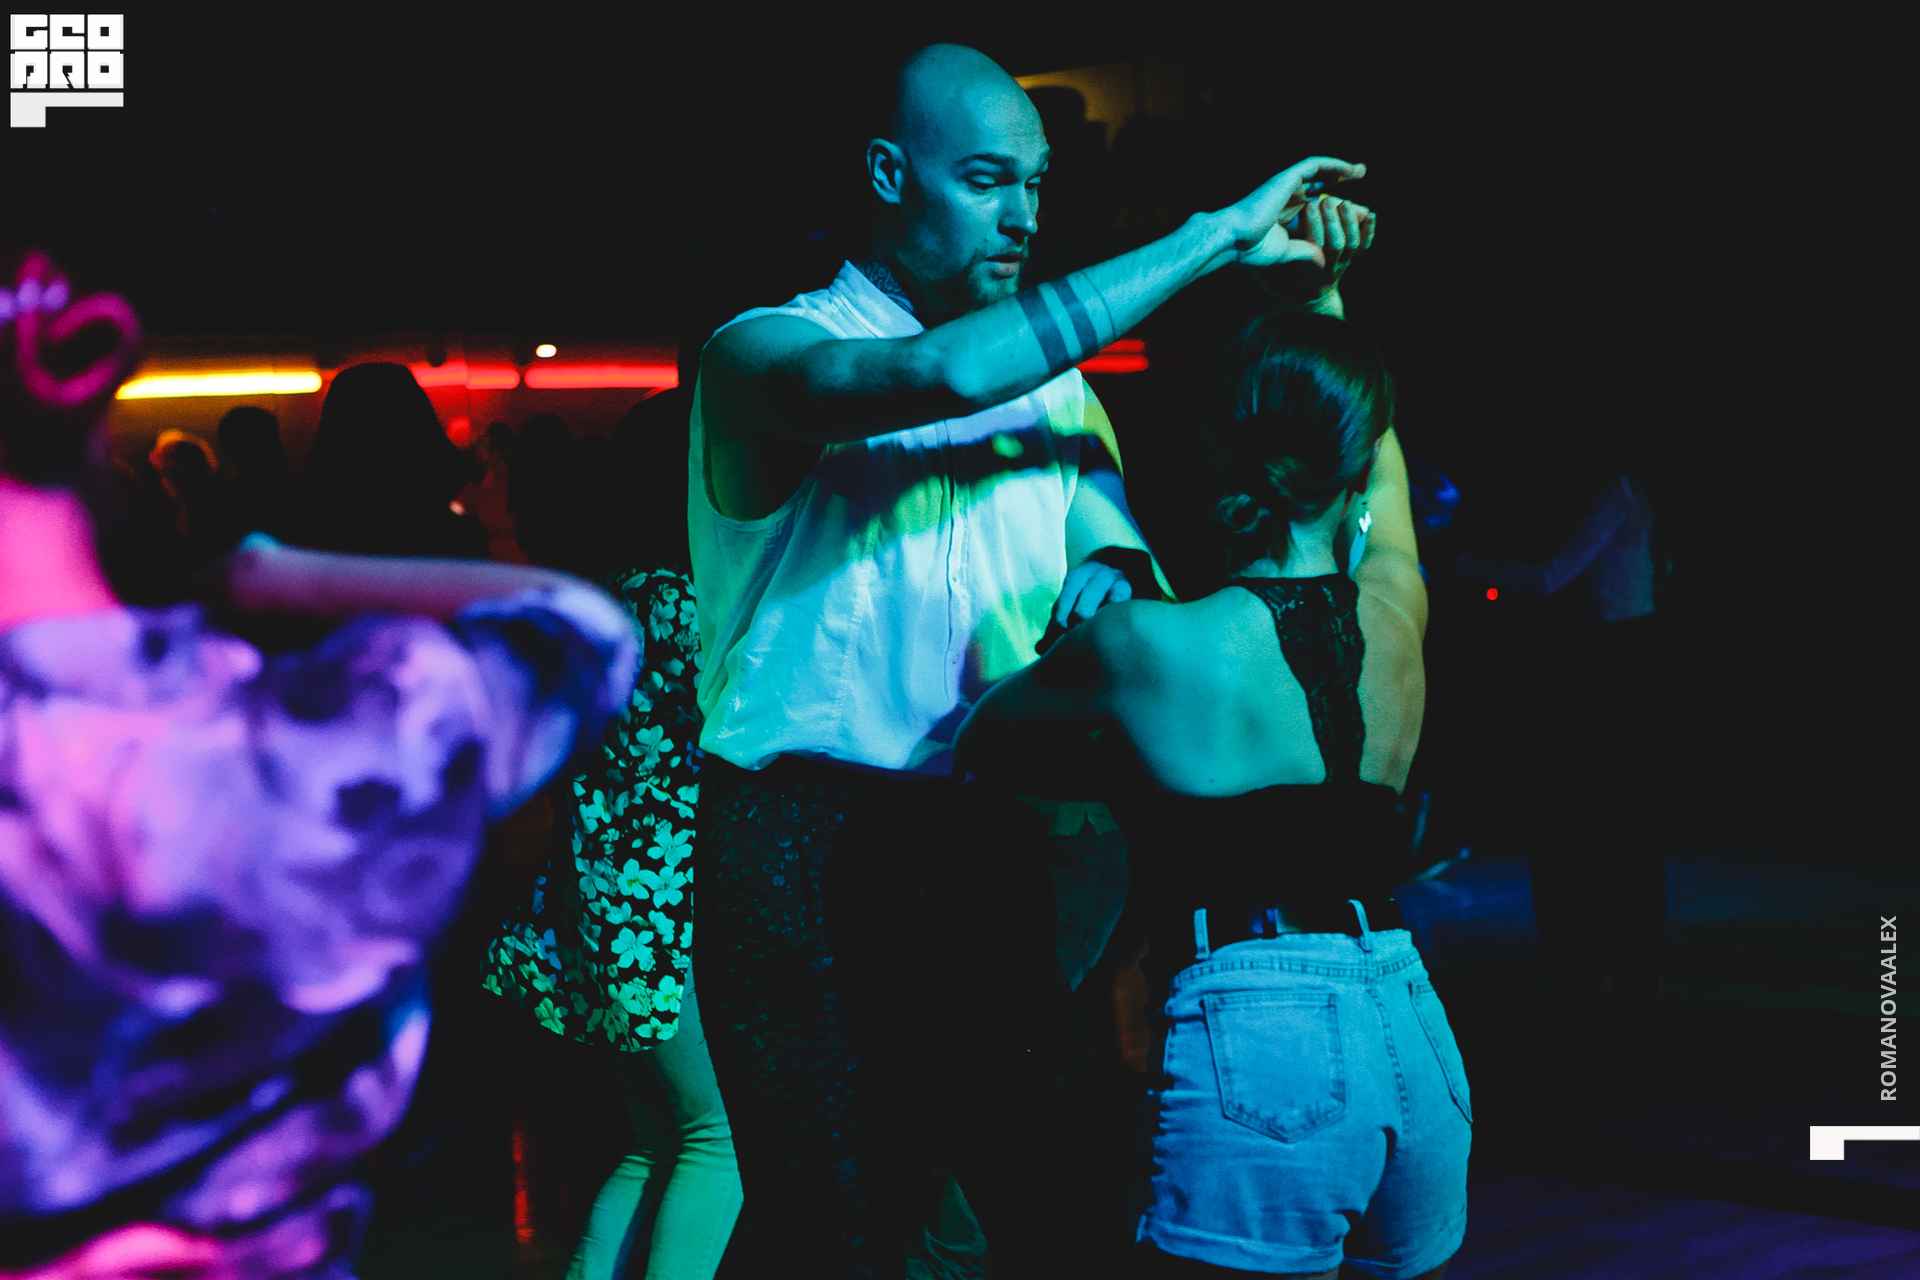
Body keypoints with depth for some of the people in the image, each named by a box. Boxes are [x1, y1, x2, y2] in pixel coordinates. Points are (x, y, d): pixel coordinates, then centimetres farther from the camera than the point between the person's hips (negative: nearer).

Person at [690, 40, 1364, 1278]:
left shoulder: (1058, 384, 14)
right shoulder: (765, 353, -7)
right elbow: (941, 375, -27)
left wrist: (1108, 570, -14)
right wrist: (1212, 237, -23)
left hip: (991, 848, 5)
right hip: (805, 858, -5)